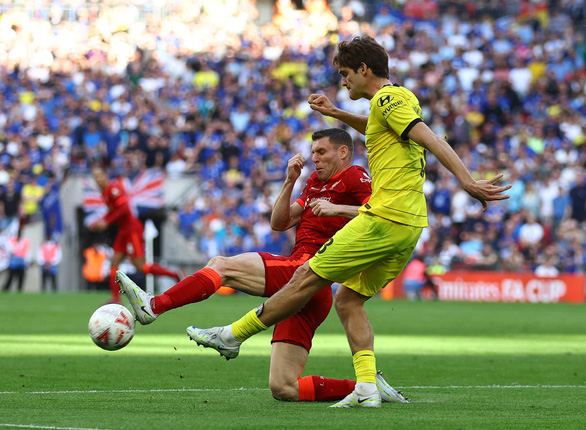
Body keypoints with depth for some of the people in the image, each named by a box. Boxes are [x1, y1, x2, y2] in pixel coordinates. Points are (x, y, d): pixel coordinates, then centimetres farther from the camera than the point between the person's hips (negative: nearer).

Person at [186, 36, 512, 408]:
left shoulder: (387, 98, -8)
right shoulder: (399, 98, 21)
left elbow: (431, 139, -20)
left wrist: (467, 181, -30)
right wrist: (337, 114, 35)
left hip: (384, 219, -10)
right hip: (410, 225, 10)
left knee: (308, 277, -1)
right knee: (348, 299, 11)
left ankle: (233, 335, 7)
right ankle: (367, 388, -1)